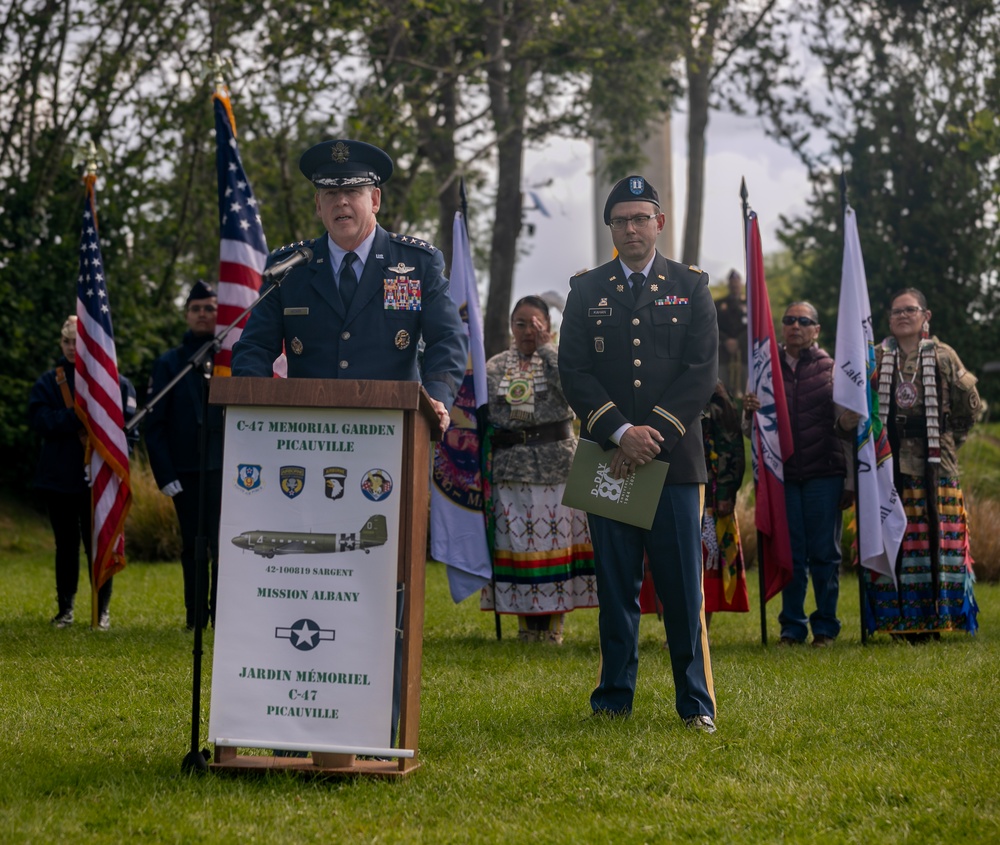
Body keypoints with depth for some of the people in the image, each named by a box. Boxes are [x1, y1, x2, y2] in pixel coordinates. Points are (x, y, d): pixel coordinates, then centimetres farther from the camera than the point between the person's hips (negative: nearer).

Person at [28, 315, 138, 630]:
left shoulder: (115, 381, 2)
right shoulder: (49, 381, 7)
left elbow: (129, 424, -4)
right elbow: (37, 418, -7)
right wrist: (75, 417, -19)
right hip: (59, 477, 2)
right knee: (66, 544, 9)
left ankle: (103, 610, 10)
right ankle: (65, 608, 17)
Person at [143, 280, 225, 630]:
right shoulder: (169, 363, 9)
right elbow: (155, 424, 4)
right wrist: (165, 475, -5)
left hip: (226, 470, -1)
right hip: (186, 471, 1)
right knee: (193, 547, 7)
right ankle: (196, 618, 13)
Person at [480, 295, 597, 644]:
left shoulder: (560, 358, 5)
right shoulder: (495, 367, 10)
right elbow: (482, 416, 12)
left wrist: (546, 347, -13)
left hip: (557, 467, -2)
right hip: (510, 468, 2)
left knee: (556, 537, -1)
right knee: (515, 542, 2)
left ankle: (554, 622, 8)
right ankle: (526, 622, 12)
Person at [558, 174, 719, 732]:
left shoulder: (692, 286, 9)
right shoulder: (587, 290, 11)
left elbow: (704, 371, 0)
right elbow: (574, 372, 2)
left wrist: (655, 432, -11)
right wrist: (621, 432, -11)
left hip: (674, 456, -1)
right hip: (609, 457, 1)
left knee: (684, 586, -1)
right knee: (616, 585, 4)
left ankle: (697, 702, 6)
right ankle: (615, 697, 12)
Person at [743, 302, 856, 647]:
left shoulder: (832, 369, 6)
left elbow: (845, 428, 4)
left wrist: (850, 481, -5)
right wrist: (749, 412, -12)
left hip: (824, 475, -1)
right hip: (782, 474, 2)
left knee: (824, 553, 1)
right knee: (790, 554, 3)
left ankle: (825, 627, 11)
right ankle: (792, 626, 12)